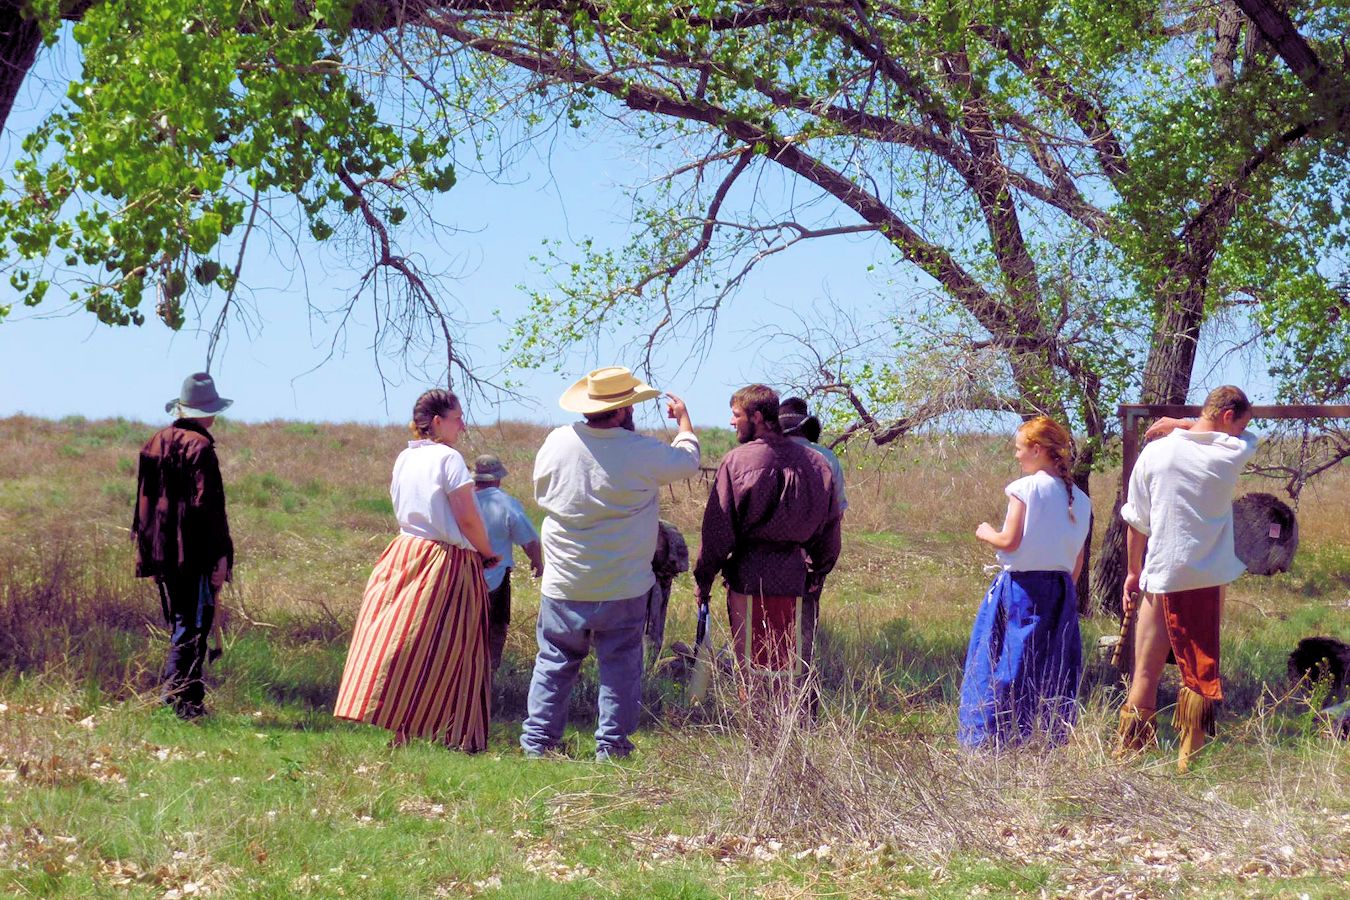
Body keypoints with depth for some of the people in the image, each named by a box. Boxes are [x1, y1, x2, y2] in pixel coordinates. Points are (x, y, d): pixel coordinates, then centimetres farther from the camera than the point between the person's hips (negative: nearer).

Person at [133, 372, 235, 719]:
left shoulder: (154, 444, 11)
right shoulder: (200, 448, -12)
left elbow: (144, 501, 16)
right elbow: (208, 506, -16)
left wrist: (144, 546, 22)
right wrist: (221, 554, -14)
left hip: (162, 552, 8)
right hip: (194, 554, -8)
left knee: (180, 625, 15)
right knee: (193, 627, -6)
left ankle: (190, 699, 16)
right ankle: (178, 696, -13)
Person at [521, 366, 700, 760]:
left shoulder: (557, 442, -6)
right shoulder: (642, 452, -15)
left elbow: (541, 494, 10)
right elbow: (688, 460, 5)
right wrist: (684, 419, 23)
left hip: (563, 584, 3)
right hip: (623, 587, -3)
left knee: (554, 662, 13)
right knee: (620, 665, 8)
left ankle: (537, 741, 14)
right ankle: (612, 744, 10)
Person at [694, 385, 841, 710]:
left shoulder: (737, 461, -8)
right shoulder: (814, 463, 6)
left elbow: (718, 528, -7)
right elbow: (829, 526, 13)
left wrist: (704, 577, 3)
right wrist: (818, 572, 24)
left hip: (749, 576, -4)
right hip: (793, 577, 4)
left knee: (754, 669, 3)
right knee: (790, 666, 12)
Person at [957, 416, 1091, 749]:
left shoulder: (1025, 488, -11)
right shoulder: (1079, 499, 7)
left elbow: (1010, 540, -14)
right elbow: (1078, 560, 9)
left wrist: (986, 533, 5)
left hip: (1020, 588, -5)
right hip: (1060, 591, 5)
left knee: (1009, 660, 1)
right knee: (1054, 669, 10)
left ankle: (989, 738, 2)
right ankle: (1051, 737, 11)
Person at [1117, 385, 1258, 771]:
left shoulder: (1155, 453, 1)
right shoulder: (1233, 455, -4)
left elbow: (1136, 521, 6)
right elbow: (1249, 437, 21)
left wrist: (1134, 572, 18)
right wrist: (1183, 425, 15)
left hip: (1161, 580, 1)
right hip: (1209, 579, -1)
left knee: (1145, 674, 7)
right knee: (1200, 673, 7)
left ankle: (1128, 756, 8)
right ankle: (1190, 761, 6)